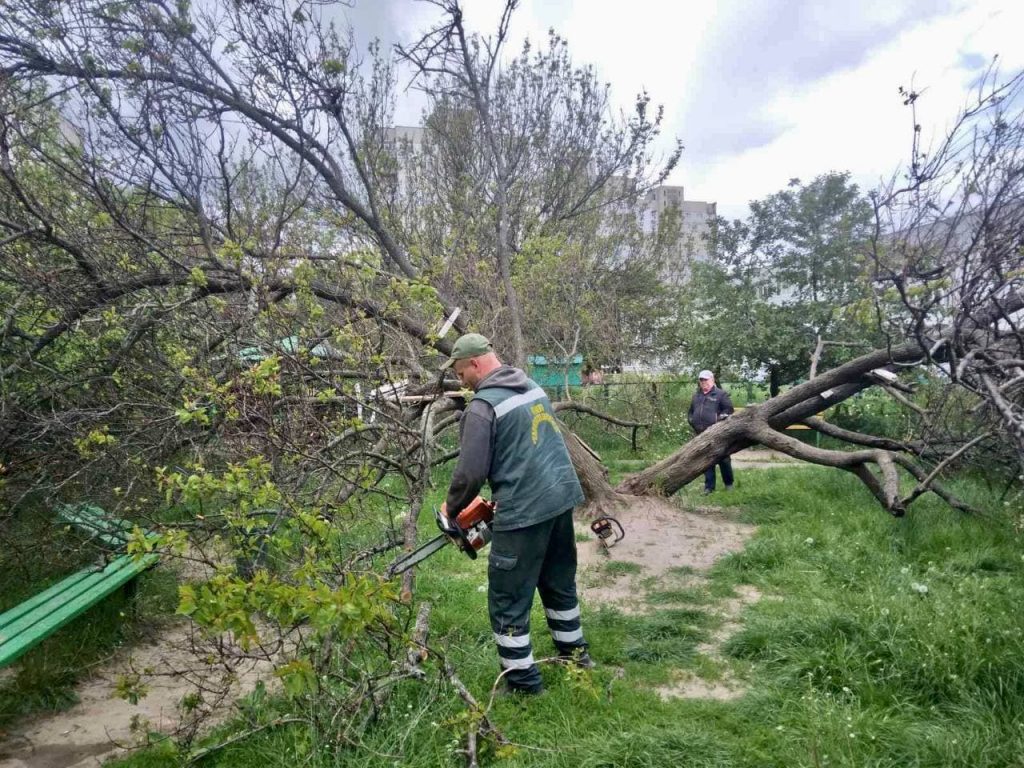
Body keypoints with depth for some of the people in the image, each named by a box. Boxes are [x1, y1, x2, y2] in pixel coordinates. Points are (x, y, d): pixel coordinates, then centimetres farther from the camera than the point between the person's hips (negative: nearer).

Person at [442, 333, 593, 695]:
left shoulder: (482, 406, -14)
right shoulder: (533, 387, 11)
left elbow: (471, 472, -15)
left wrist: (451, 508, 3)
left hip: (524, 512, -9)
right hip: (561, 496, 9)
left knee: (508, 600, 6)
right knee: (559, 583, 25)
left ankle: (522, 680, 15)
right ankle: (575, 654, 39)